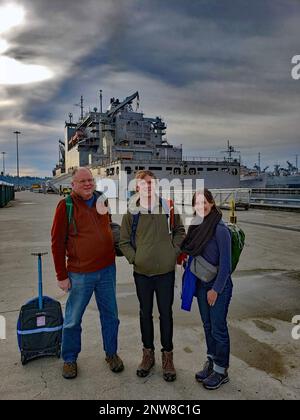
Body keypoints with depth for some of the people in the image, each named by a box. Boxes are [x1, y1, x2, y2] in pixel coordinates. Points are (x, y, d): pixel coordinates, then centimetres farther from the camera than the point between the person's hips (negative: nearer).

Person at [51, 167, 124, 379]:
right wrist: (62, 275, -9)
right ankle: (70, 359, 33)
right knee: (73, 320, 11)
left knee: (110, 315, 15)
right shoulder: (66, 206, -9)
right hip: (80, 273, -4)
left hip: (107, 269, 4)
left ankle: (112, 353, 35)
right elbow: (57, 242, -8)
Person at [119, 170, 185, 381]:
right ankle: (148, 353, 35)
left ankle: (168, 355, 30)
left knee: (166, 313, 11)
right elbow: (124, 241, 4)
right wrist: (134, 259, -7)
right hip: (142, 272, 1)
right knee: (145, 313, 16)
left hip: (166, 271, 0)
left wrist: (174, 252, -3)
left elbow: (180, 231, 9)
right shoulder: (131, 212, -5)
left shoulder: (168, 207, -3)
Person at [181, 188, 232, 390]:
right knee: (207, 326, 19)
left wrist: (216, 289, -15)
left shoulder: (220, 229, -19)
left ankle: (221, 371, 27)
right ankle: (211, 363, 37)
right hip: (202, 283, 6)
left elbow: (225, 263, -17)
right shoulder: (196, 226, 1)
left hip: (219, 285, -6)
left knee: (218, 328, 8)